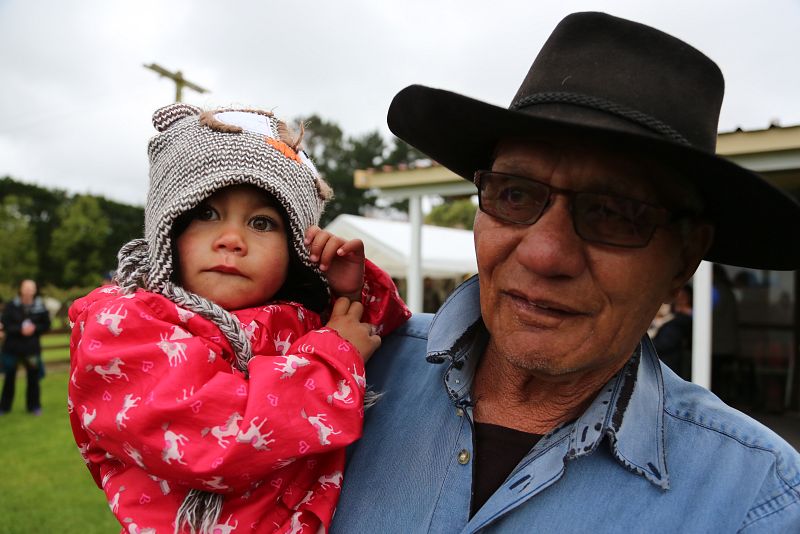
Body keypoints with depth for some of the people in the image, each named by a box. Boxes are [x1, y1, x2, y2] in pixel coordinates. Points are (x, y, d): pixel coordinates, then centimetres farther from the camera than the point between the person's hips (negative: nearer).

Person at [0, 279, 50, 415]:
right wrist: (20, 329, -20)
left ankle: (34, 406, 17)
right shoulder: (11, 306, -6)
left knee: (33, 377, 4)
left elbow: (46, 325, 4)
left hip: (32, 347, 0)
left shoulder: (40, 307, -3)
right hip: (12, 347, 0)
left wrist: (34, 329, -14)